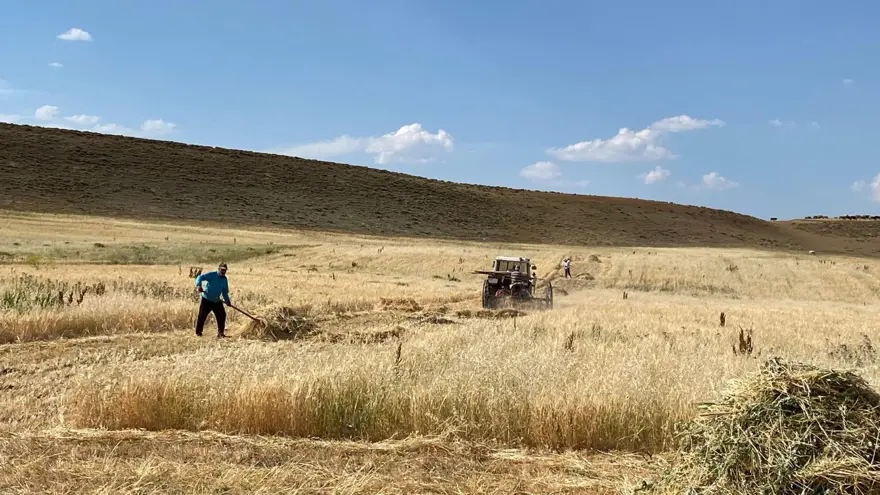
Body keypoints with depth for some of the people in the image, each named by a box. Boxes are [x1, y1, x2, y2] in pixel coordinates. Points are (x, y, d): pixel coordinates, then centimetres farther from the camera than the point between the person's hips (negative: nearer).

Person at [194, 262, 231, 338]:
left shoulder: (224, 279, 7)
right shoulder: (211, 275, -11)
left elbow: (225, 291, 15)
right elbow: (200, 277, -20)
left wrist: (227, 300, 3)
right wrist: (198, 285, -38)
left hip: (217, 301, 5)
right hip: (206, 300, -5)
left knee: (222, 315, -2)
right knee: (202, 316, -1)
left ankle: (220, 333, 7)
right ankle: (198, 332, 13)